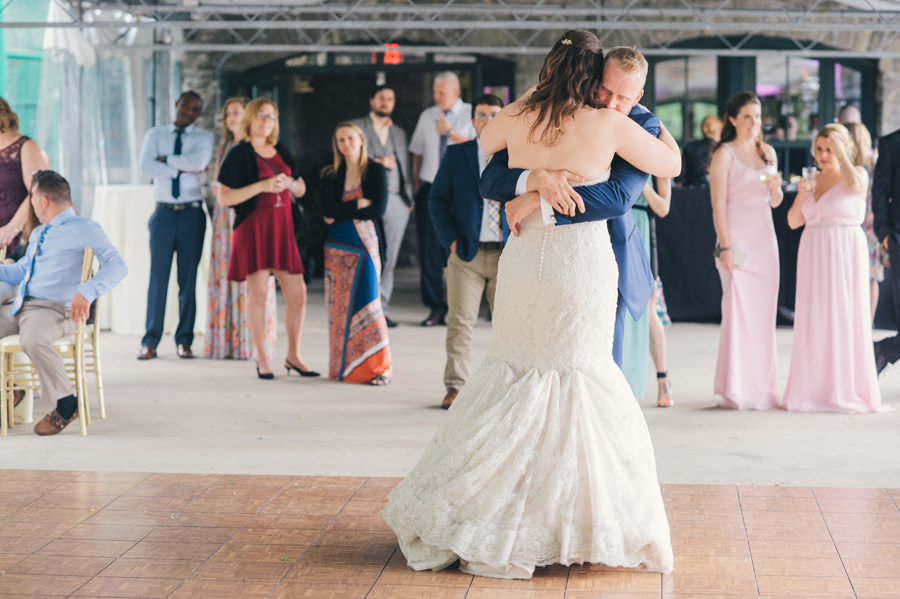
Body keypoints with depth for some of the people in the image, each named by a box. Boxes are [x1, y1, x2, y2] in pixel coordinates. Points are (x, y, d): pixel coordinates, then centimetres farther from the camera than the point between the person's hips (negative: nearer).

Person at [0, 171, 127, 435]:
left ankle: (66, 404, -17)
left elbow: (117, 266, -17)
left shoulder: (84, 230, -4)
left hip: (53, 308, -8)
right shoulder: (38, 234, 24)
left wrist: (86, 292, -32)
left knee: (33, 340, -38)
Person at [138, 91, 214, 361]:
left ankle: (184, 341, 10)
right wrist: (182, 167, -10)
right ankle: (150, 342, 2)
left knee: (189, 278, 2)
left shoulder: (203, 137, 8)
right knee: (157, 277, -2)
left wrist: (166, 159, -9)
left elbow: (199, 161, -14)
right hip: (164, 213, 0)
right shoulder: (155, 135, 10)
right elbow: (146, 167, -7)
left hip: (192, 214, 0)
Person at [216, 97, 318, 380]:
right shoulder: (239, 154, -3)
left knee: (297, 294, 2)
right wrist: (261, 186, -17)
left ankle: (293, 356, 17)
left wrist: (291, 184, -2)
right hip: (253, 228, -5)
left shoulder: (281, 152, 15)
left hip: (282, 228, 5)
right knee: (258, 293, -3)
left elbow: (301, 189, 21)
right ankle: (262, 359, 9)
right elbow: (224, 198, -10)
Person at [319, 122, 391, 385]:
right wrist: (358, 204, -10)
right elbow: (327, 210, -3)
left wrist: (341, 212, -7)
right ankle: (344, 366, 9)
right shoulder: (331, 175, 11)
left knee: (366, 300, -10)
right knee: (340, 304, 3)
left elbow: (378, 209, -10)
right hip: (337, 247, 4)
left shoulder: (376, 171, 1)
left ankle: (378, 367, -7)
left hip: (364, 244, -3)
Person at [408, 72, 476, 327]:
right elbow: (417, 153, 17)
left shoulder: (470, 114, 3)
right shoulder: (427, 116, 13)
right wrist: (418, 186, 11)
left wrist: (450, 132, -12)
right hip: (430, 189, 3)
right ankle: (435, 308, 5)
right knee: (429, 250, -1)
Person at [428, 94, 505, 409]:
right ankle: (455, 386, 6)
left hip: (507, 253, 0)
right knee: (460, 322, -1)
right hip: (467, 253, 0)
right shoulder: (456, 154, 8)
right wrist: (451, 238, -4)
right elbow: (437, 199, 7)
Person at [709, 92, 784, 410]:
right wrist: (725, 246, -16)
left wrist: (775, 187, -4)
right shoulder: (724, 154, -4)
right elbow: (718, 204, -9)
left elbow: (775, 203, 18)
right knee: (738, 310, -8)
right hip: (738, 237, -6)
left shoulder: (767, 152, 14)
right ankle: (736, 392, -4)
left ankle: (762, 388, 12)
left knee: (764, 312, 6)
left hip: (765, 237, 6)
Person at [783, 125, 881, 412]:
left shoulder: (858, 173, -1)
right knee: (813, 321, 3)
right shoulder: (813, 179, 12)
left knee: (845, 318, -4)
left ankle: (848, 390, 1)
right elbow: (793, 221, 8)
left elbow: (855, 185, -26)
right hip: (813, 255, 5)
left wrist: (841, 152, -22)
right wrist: (801, 195, -8)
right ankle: (815, 390, 8)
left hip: (845, 254, -5)